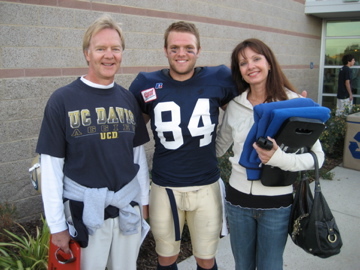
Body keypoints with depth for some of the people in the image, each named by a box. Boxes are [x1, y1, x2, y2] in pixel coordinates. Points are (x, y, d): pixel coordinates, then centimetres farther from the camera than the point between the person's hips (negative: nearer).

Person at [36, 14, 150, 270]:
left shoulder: (128, 99, 2)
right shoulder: (62, 100, -10)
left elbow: (138, 154, 8)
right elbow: (51, 167, -9)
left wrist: (144, 200, 9)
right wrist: (57, 225, -8)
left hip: (128, 209, 4)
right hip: (84, 212, -3)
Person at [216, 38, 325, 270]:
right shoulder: (235, 105, -1)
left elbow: (317, 156, -13)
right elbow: (219, 146, 12)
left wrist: (279, 158, -27)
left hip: (277, 202, -3)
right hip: (238, 198, 3)